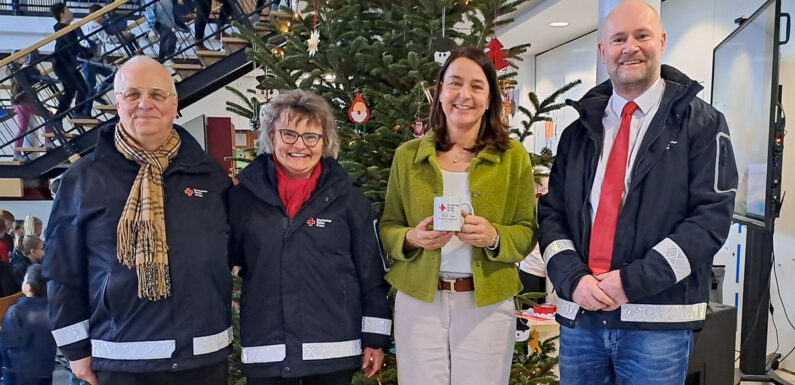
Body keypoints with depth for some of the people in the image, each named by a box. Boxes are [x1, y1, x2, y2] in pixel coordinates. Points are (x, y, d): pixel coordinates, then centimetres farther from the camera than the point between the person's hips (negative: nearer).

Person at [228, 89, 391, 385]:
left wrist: (375, 338, 1)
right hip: (266, 354, 1)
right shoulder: (243, 195, 1)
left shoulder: (349, 199, 0)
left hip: (334, 352, 0)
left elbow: (372, 275, 2)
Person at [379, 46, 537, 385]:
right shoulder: (407, 155, 3)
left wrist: (493, 237, -19)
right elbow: (387, 228, 6)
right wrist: (411, 238, -15)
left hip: (488, 305, 0)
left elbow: (527, 233, 1)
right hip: (418, 302, 1)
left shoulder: (513, 157, 1)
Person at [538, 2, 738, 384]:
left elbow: (712, 216, -8)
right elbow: (552, 212, 8)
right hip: (579, 315, 3)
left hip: (659, 322, -3)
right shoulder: (580, 130, 10)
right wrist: (573, 278, -9)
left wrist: (633, 281, -15)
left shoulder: (701, 124, 0)